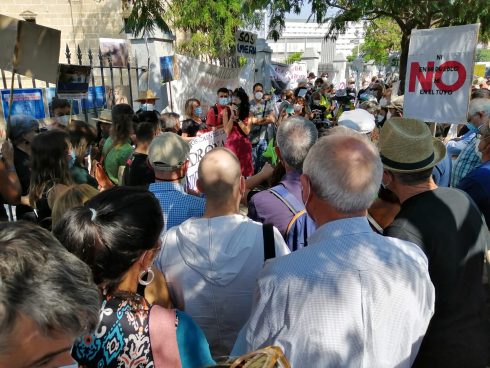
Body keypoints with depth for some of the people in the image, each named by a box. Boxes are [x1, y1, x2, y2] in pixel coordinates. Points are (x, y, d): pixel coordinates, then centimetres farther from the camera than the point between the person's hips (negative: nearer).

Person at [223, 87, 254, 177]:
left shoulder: (248, 112, 5)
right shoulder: (227, 111, 2)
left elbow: (247, 131, -5)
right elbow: (227, 131, -6)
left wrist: (237, 118, -12)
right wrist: (232, 116, -12)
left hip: (244, 145, 2)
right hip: (231, 144, -2)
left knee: (244, 171, 7)